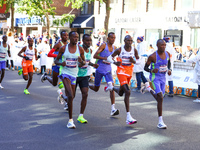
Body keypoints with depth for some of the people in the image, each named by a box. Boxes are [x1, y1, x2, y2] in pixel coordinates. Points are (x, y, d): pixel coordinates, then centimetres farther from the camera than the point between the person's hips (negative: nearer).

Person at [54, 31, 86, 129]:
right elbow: (56, 60, 4)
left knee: (72, 96, 15)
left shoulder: (80, 49, 0)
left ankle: (64, 97, 55)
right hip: (65, 73, -3)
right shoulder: (63, 48, -4)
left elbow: (84, 62, 9)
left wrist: (81, 61, -16)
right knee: (70, 96, -18)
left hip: (74, 74, 3)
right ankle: (70, 120, -13)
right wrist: (61, 63, -19)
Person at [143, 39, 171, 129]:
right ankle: (160, 122, -12)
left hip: (163, 78, 6)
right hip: (155, 78, -6)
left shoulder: (167, 54, -1)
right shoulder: (152, 56, -16)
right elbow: (145, 68, -6)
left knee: (159, 99, 13)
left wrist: (169, 70, 0)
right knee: (160, 98, -18)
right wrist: (151, 70, -26)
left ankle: (148, 87, 41)